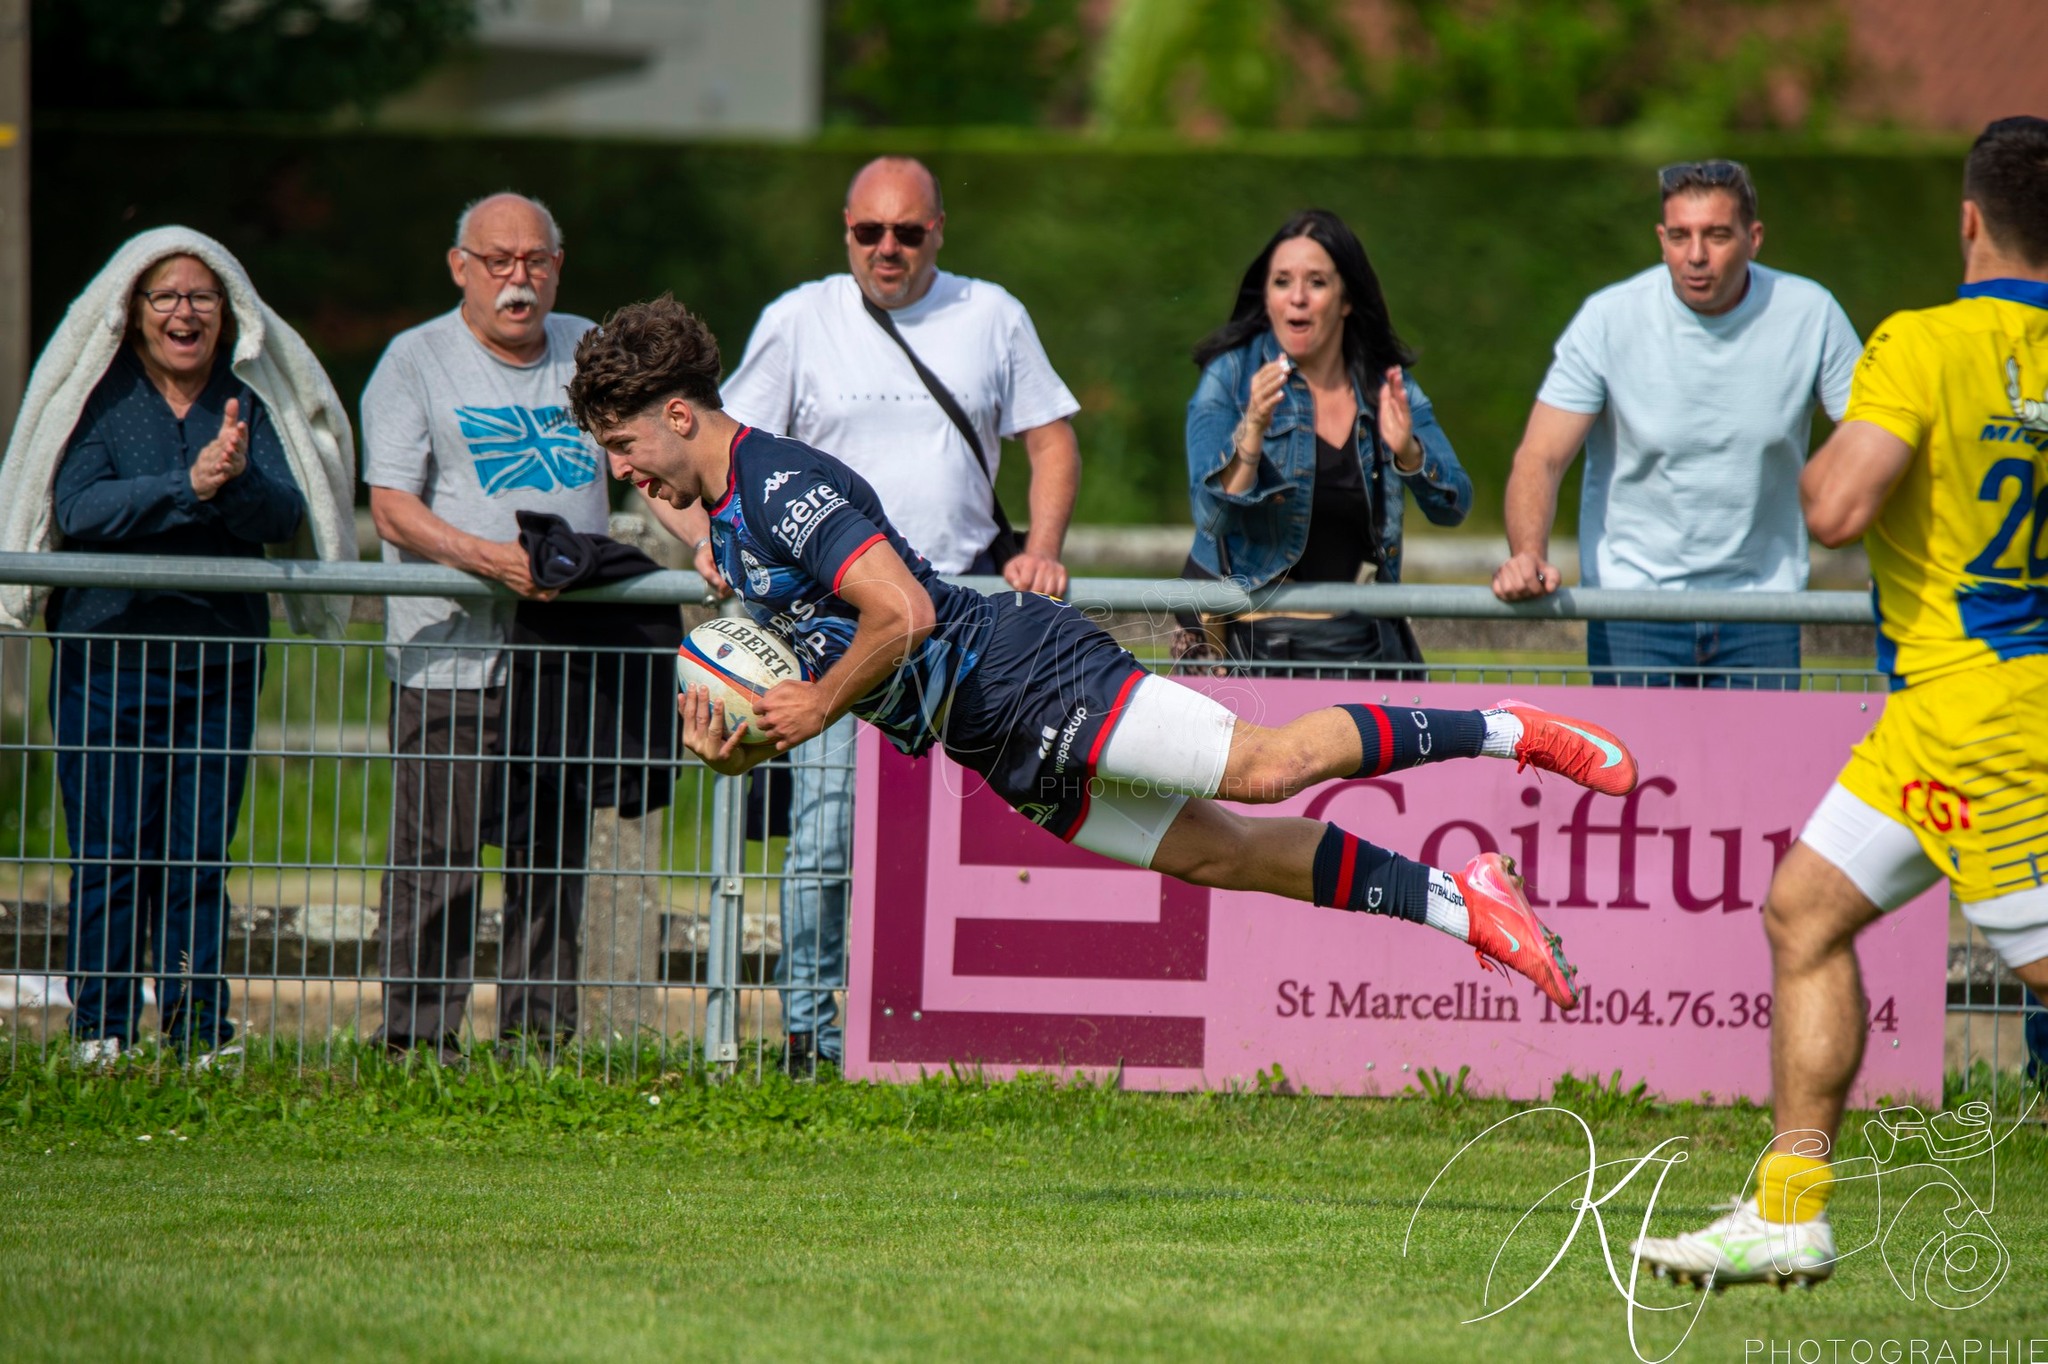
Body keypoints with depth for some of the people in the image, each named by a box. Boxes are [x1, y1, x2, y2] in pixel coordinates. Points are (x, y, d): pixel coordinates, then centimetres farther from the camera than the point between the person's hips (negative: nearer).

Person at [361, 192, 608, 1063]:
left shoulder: (589, 352, 15)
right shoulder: (416, 361, 1)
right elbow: (394, 509, -7)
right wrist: (488, 557, -22)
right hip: (452, 655, -5)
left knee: (554, 860, 6)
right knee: (437, 860, -7)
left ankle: (539, 1038, 11)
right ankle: (417, 1040, -3)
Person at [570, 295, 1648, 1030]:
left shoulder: (781, 481, -13)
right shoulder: (729, 525, 18)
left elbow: (903, 613, -23)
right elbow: (805, 673, 24)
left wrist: (821, 703, -11)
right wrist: (730, 747, 4)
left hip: (1019, 671, -9)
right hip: (1011, 756, 9)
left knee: (1271, 764, -19)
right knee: (1230, 853, 4)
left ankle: (1507, 732, -10)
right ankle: (1459, 903, 7)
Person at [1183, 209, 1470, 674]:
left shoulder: (1388, 387, 8)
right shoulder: (1230, 377, 0)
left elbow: (1452, 507, 1)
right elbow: (1212, 515, -10)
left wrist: (1406, 451, -18)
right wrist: (1253, 427, -26)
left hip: (1362, 639, 3)